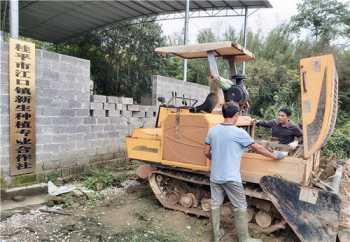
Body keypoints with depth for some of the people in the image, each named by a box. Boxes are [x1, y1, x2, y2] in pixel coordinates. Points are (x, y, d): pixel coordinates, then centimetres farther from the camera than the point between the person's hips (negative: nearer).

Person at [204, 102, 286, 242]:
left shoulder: (212, 130, 0)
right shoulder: (239, 132, -13)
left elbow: (206, 152, 6)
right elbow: (257, 148, -2)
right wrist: (274, 156, 13)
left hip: (215, 176, 5)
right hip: (231, 177, -5)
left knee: (215, 205, 15)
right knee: (240, 208, 10)